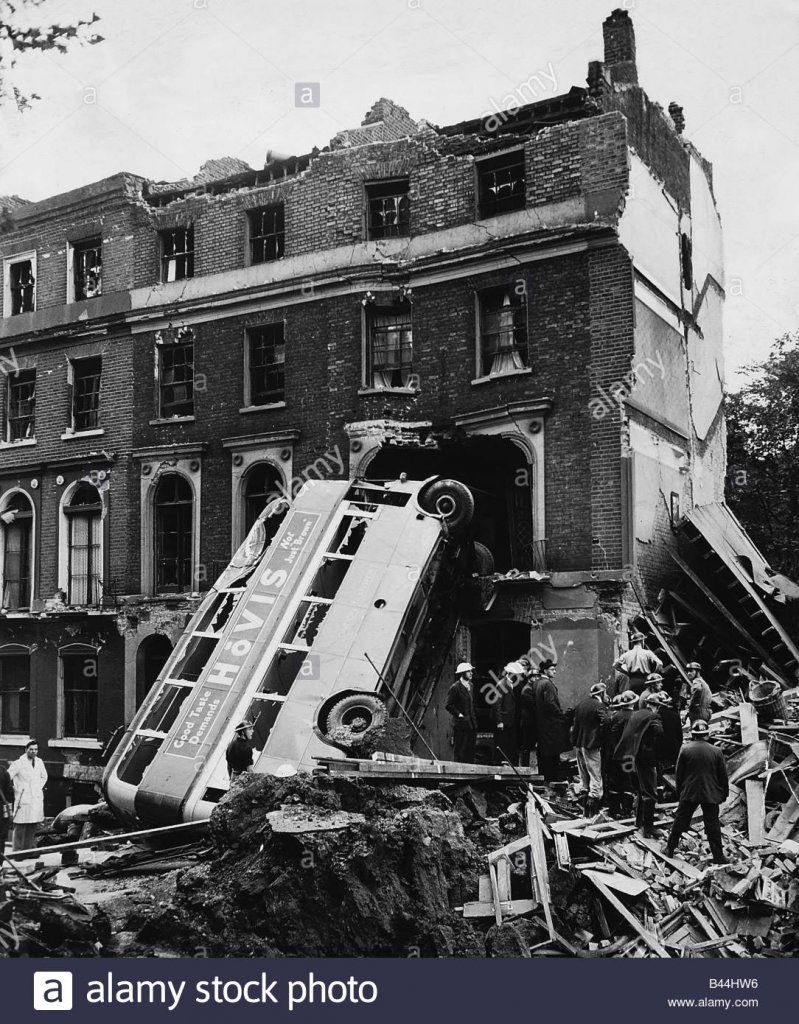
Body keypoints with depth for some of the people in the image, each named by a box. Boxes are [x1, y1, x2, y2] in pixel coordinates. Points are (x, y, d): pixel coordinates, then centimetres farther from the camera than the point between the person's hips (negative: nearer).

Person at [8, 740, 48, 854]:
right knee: (20, 827, -5)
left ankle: (28, 849, 13)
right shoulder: (18, 763, -7)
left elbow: (44, 777, 26)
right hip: (23, 800, -5)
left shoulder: (39, 762, 10)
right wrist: (16, 790, -6)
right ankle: (17, 851, 0)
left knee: (32, 827, 6)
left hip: (37, 800, 5)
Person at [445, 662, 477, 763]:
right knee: (459, 751, -3)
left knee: (471, 750, 9)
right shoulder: (455, 687, -11)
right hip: (461, 724, -8)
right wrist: (459, 714, -13)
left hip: (472, 723, 8)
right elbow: (448, 705, -12)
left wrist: (473, 715, 15)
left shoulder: (471, 685, 13)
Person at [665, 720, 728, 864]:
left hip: (689, 793, 0)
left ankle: (670, 848, 19)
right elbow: (723, 775, 0)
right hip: (711, 794, 0)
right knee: (712, 824, 6)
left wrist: (679, 792, 11)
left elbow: (679, 773, -1)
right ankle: (718, 856, 9)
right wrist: (724, 794, 12)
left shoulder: (685, 749, -7)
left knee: (680, 820, 11)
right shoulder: (716, 751, -7)